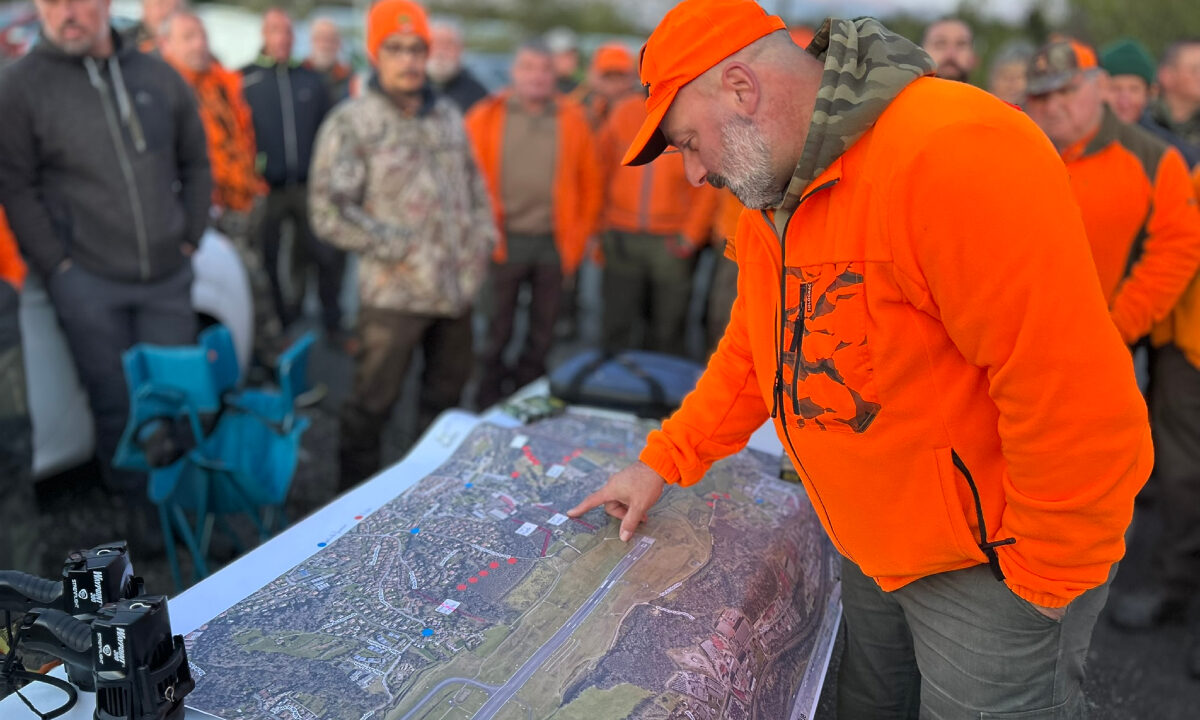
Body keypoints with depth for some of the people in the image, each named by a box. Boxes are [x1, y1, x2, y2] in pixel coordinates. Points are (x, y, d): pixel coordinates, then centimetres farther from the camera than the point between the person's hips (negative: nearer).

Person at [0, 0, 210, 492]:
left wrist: (189, 239, 6)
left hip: (168, 276, 3)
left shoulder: (159, 77, 6)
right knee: (116, 405, 5)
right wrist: (57, 266, -10)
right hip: (88, 281, -3)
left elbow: (196, 164, 13)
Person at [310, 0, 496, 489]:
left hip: (457, 287, 6)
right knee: (372, 403, 4)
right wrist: (400, 248, -16)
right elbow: (328, 212, -14)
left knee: (446, 393, 18)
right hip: (394, 293, -6)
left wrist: (483, 239, 5)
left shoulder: (448, 117, 11)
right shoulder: (350, 123, -8)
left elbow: (475, 185, 20)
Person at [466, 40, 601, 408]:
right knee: (497, 328, 9)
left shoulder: (572, 119, 5)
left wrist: (579, 235, 4)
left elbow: (590, 182, 8)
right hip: (505, 240, -2)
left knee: (542, 329, 12)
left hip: (554, 243, 2)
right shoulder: (487, 117, 1)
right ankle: (489, 399, 23)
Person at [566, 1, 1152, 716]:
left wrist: (1045, 578, -19)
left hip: (995, 567, -8)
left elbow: (1075, 387, -30)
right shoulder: (769, 205, 2)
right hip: (875, 550, 8)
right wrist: (663, 463, 10)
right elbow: (753, 354, 14)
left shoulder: (951, 152, -29)